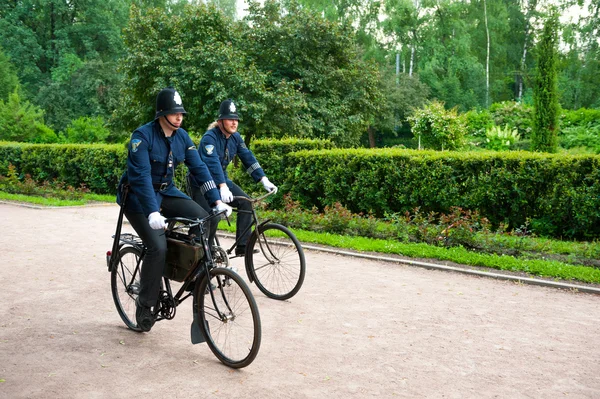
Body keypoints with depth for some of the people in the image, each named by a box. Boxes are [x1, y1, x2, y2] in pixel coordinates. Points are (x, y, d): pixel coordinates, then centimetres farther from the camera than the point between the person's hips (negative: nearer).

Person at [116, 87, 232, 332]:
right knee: (158, 247, -22)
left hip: (166, 192, 6)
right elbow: (141, 176, -30)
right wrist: (153, 212, -41)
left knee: (206, 220, -16)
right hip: (138, 196, -6)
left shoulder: (182, 137, -2)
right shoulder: (142, 136, -21)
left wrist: (216, 201, -13)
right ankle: (144, 303, -3)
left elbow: (199, 168, -3)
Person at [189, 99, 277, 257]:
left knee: (246, 202, -11)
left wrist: (264, 180, -14)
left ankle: (242, 246, -8)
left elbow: (248, 158, -4)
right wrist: (223, 187, -49)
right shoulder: (210, 137, -23)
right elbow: (212, 162, -37)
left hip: (221, 178, 6)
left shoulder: (235, 137, -2)